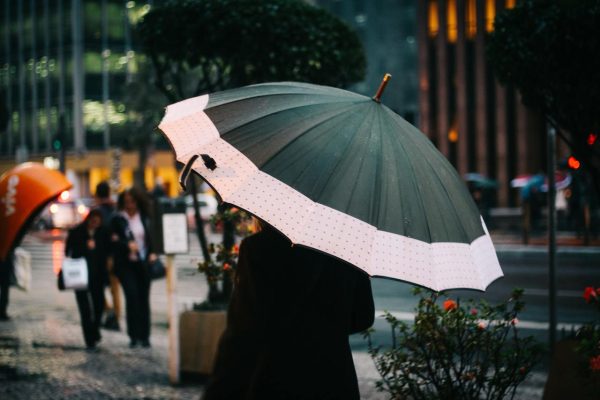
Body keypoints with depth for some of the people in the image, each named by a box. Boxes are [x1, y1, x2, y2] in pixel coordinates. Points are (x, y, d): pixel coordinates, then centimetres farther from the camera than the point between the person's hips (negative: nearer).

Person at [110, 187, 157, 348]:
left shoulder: (145, 218, 9)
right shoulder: (117, 220, 2)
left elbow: (151, 237, 14)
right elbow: (113, 241, -3)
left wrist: (152, 253, -1)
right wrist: (127, 245, -18)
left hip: (143, 262, 3)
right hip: (126, 264, -3)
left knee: (144, 298, 3)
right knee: (132, 294, -14)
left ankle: (144, 335, 10)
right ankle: (133, 335, -8)